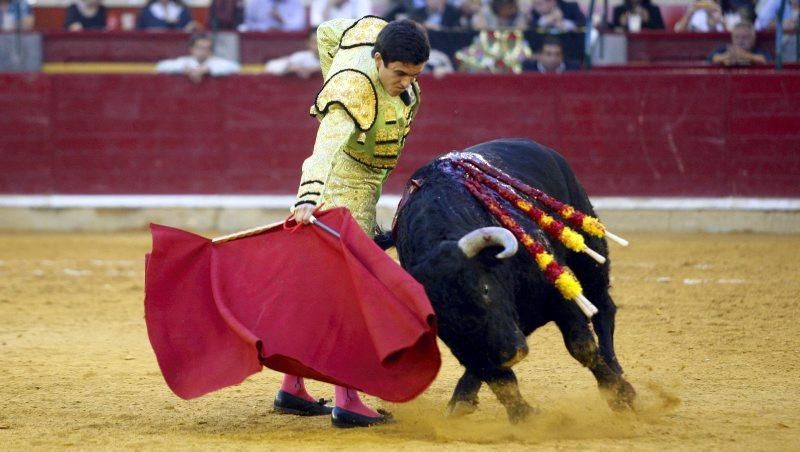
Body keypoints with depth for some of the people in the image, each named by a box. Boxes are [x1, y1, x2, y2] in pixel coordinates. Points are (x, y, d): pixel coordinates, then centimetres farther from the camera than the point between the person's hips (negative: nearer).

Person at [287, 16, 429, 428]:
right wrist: (308, 201, -58)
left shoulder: (382, 34, -6)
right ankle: (346, 401, -13)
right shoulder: (356, 89, -30)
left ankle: (292, 389, 22)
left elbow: (327, 32, 12)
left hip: (363, 184, 10)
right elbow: (328, 146, -45)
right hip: (342, 186, -10)